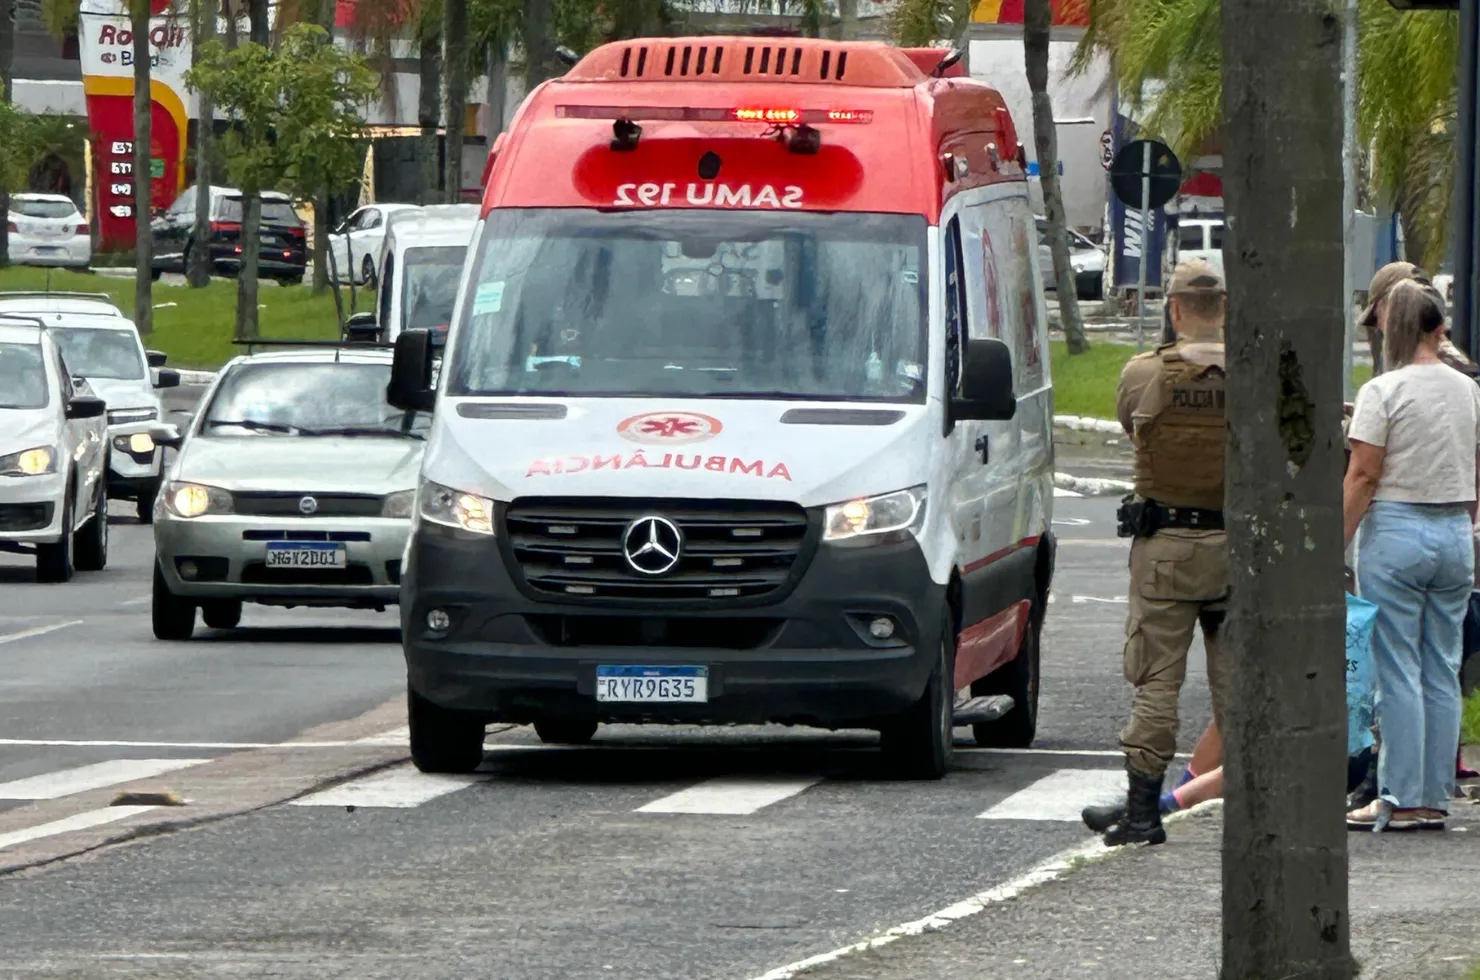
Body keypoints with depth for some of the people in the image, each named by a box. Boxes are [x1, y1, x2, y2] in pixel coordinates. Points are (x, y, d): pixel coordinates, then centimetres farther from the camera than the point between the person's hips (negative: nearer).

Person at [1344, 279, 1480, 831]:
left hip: (1397, 533, -5)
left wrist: (1334, 547, -10)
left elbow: (1362, 477, -13)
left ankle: (1399, 800, -4)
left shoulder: (1383, 393, -10)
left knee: (1397, 672, -3)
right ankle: (1434, 797, 11)